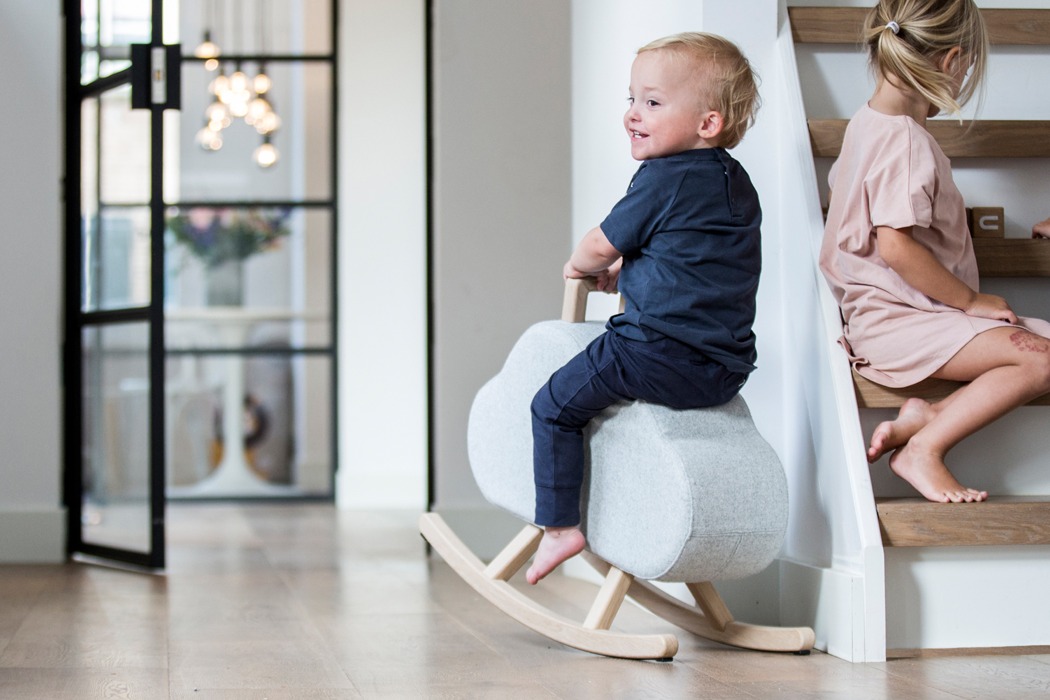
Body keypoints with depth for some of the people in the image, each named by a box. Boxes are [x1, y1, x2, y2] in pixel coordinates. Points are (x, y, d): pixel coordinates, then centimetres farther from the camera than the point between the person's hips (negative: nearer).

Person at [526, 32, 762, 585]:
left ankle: (561, 525, 2)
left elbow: (598, 248, -2)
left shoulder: (663, 178, -11)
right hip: (728, 371, 9)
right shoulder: (737, 183, 14)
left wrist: (579, 267, 19)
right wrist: (623, 271, 30)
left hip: (658, 353, -9)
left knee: (555, 406, 4)